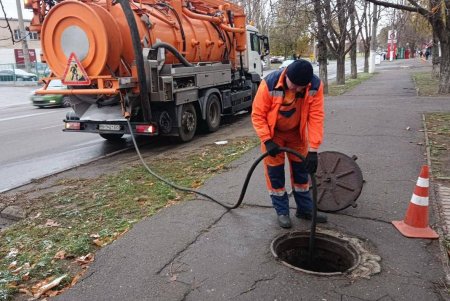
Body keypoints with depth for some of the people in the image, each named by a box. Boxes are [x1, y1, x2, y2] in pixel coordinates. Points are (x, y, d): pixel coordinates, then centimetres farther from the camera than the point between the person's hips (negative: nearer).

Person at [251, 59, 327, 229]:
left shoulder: (315, 86, -25)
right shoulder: (269, 84, -32)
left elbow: (316, 117, -25)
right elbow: (257, 115, -23)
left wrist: (313, 150, -29)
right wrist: (267, 141, -30)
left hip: (297, 132, 3)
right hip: (273, 132, -2)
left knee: (301, 169, 10)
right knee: (275, 171, 0)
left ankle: (305, 209, 25)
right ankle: (282, 211, 15)